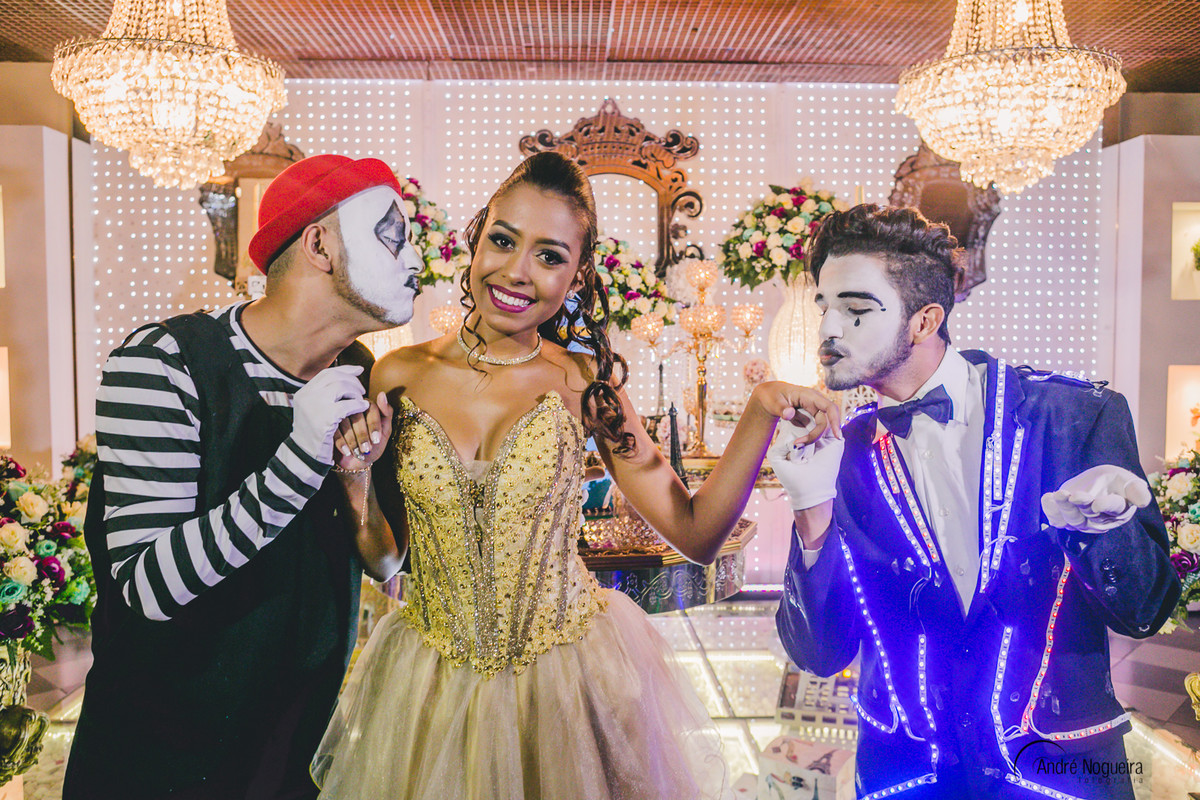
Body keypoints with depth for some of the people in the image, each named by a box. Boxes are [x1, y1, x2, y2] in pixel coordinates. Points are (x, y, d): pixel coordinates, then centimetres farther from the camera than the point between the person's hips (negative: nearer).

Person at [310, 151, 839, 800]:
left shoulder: (585, 384, -8)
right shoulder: (399, 376, -7)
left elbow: (696, 534, -12)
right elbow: (381, 559, 0)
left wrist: (760, 415, -23)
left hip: (570, 679, -1)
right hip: (433, 690, 1)